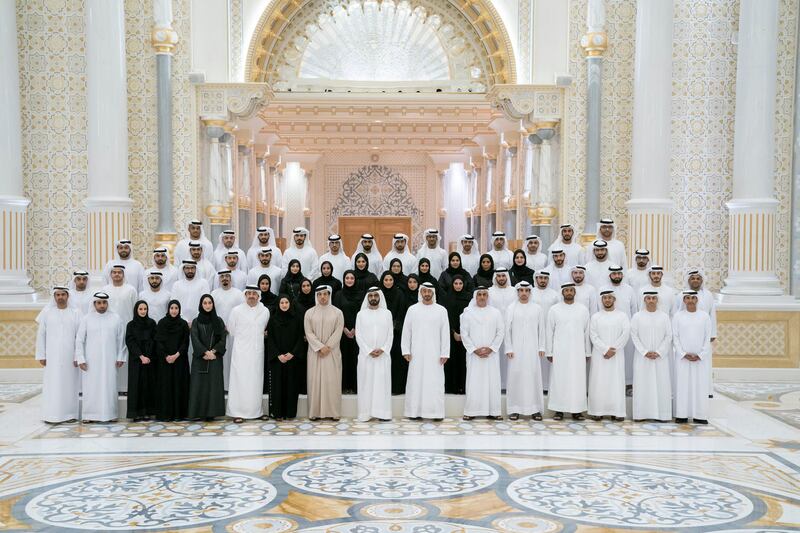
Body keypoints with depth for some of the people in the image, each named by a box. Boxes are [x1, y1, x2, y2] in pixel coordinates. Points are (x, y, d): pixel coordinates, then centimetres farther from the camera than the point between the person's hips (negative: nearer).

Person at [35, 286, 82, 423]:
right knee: (52, 385, 0)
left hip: (70, 356, 0)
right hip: (52, 356, 0)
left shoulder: (76, 313, 3)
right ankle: (52, 415, 5)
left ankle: (69, 414, 10)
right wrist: (41, 355, 0)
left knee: (69, 384, 2)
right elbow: (41, 335, 5)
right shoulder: (47, 313, 5)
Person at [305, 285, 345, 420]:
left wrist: (328, 347, -13)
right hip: (315, 352, 1)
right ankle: (315, 411, 6)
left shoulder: (337, 312, 3)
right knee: (315, 380, 1)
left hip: (332, 352, 0)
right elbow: (308, 332, -2)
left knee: (332, 380, -1)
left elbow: (338, 332, -4)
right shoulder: (309, 313, 4)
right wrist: (320, 347, -12)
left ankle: (333, 411, 5)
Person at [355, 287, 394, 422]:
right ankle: (365, 413, 4)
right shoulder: (361, 314, 4)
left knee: (383, 382, 0)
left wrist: (382, 350, -9)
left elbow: (390, 334, 3)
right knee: (366, 383, 0)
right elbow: (358, 335, 0)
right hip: (365, 355, 0)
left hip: (383, 355, 1)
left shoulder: (387, 313, 6)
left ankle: (382, 413, 3)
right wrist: (369, 351, -10)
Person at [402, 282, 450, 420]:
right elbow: (406, 331, 6)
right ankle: (415, 411, 8)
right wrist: (406, 351, -1)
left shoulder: (441, 310, 3)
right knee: (416, 381, 1)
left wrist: (445, 353, -4)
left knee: (435, 383, -2)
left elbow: (445, 333, 1)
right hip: (416, 354, 1)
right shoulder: (412, 309, 5)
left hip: (435, 354, 0)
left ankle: (436, 412, 4)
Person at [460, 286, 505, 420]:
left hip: (491, 354, 1)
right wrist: (475, 349, -9)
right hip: (473, 354, -1)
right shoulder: (468, 313, 2)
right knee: (473, 381, -1)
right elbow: (464, 333, -1)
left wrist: (491, 348, -8)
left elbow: (501, 332, 2)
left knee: (492, 381, 1)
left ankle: (493, 411, 7)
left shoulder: (495, 313, 4)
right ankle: (471, 411, 3)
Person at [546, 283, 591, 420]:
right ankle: (559, 410, 7)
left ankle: (577, 410, 9)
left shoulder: (583, 309, 5)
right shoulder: (554, 309, 1)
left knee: (578, 380, 2)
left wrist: (587, 352, 4)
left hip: (577, 352, 1)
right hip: (559, 352, -1)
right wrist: (549, 352, -2)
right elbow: (549, 332, 2)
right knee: (558, 380, 1)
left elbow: (587, 332, 6)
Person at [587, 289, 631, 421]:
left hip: (617, 355, 0)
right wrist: (605, 350, -13)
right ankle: (598, 411, 2)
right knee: (599, 382, -1)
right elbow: (593, 336, -3)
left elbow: (626, 334, -5)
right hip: (599, 355, 0)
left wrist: (613, 349, -13)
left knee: (616, 382, -1)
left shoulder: (622, 316, 5)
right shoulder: (595, 317, 6)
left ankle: (617, 412, 2)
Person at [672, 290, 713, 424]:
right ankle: (682, 415, 3)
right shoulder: (678, 316, 2)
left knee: (700, 385, 0)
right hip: (682, 357, 0)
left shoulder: (704, 316, 4)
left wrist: (700, 355, -7)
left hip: (701, 357, 1)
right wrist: (684, 354, -8)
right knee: (682, 385, -1)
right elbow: (675, 337, 1)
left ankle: (699, 415, 5)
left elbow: (708, 338, 2)